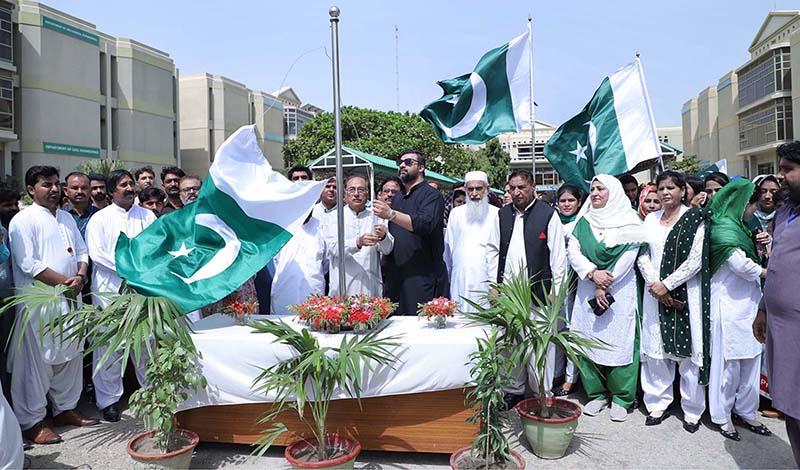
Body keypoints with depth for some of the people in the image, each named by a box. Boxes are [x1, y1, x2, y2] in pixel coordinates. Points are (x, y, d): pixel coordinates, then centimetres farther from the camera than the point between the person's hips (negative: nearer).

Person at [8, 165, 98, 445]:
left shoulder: (66, 218, 15)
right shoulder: (23, 220, -7)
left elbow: (81, 251, 17)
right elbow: (28, 264, -15)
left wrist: (80, 277, -3)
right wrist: (64, 282, -14)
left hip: (70, 298, 7)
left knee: (70, 355, 13)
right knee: (37, 360, -2)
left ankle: (65, 408, 27)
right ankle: (31, 421, 9)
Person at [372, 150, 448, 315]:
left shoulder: (431, 195, -4)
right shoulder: (397, 198, 21)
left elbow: (425, 225, -23)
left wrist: (391, 214, -30)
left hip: (422, 277, -7)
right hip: (395, 275, 7)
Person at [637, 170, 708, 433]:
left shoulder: (694, 219, -2)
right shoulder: (650, 219, 11)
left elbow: (695, 259, -9)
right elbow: (642, 255, 7)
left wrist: (666, 284, -12)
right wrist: (654, 284, -7)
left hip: (685, 293, -4)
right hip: (655, 292, 4)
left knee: (687, 351, 0)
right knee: (656, 350, 6)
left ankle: (692, 410, 14)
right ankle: (658, 403, 18)